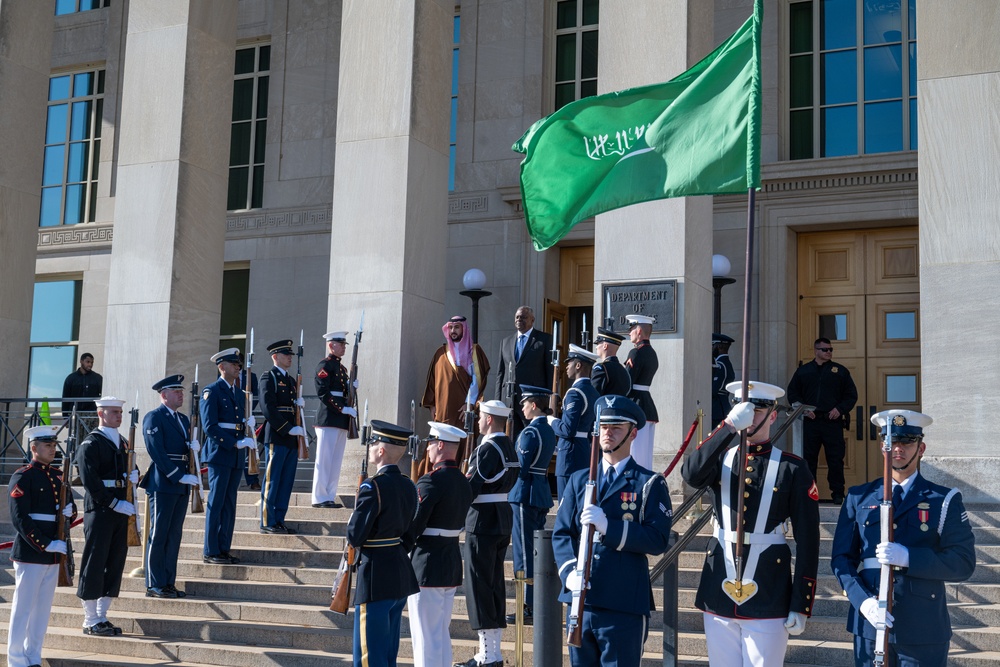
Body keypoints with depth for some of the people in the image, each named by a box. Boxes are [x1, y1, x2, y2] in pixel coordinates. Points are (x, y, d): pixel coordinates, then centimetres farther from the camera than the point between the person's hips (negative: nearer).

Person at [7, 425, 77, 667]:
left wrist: (69, 512, -3)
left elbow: (71, 508, 21)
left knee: (43, 610, 11)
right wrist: (45, 545, -19)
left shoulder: (58, 476, 13)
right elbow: (20, 519, -15)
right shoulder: (22, 477, -9)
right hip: (30, 554, -7)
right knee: (23, 608, 1)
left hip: (54, 554, 7)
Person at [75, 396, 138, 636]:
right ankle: (90, 621, 4)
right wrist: (115, 503, -18)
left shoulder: (122, 442, 17)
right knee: (94, 565, -2)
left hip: (121, 510, 8)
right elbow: (90, 481, -15)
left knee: (115, 563, 9)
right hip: (99, 511, -8)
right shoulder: (90, 444, -7)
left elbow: (130, 470, 25)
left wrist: (133, 475, 0)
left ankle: (102, 617, 17)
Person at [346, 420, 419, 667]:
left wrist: (353, 517, 2)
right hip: (402, 577, 9)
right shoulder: (408, 485, 7)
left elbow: (355, 537, -17)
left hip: (376, 581, -9)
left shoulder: (373, 487, -18)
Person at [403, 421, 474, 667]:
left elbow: (414, 525, -19)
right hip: (453, 563, 9)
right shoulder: (464, 482, 8)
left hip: (427, 565, -8)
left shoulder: (430, 482, -18)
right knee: (442, 633, 16)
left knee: (426, 636, -2)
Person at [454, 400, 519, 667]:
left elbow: (471, 488, -20)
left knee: (479, 584, -4)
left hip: (483, 522, -9)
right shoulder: (508, 447, 11)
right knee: (495, 584, 14)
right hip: (503, 518, 9)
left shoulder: (487, 449, -17)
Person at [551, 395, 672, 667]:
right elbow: (561, 533, 8)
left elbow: (658, 540, -10)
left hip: (625, 606, -4)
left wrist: (608, 526, -20)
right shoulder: (579, 480, 14)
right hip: (581, 601, 4)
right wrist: (570, 572, -11)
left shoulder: (649, 483, 1)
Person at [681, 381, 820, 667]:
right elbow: (691, 474, -18)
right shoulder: (720, 458, 7)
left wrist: (801, 606, -6)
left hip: (769, 598, -3)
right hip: (719, 591, 3)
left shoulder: (792, 468, -1)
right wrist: (730, 425, -25)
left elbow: (808, 540, -2)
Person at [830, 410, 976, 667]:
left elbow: (964, 563, -5)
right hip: (869, 624, 1)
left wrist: (908, 557, -18)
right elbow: (841, 557, 5)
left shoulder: (945, 500, 3)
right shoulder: (858, 498, 8)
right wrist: (863, 600, -12)